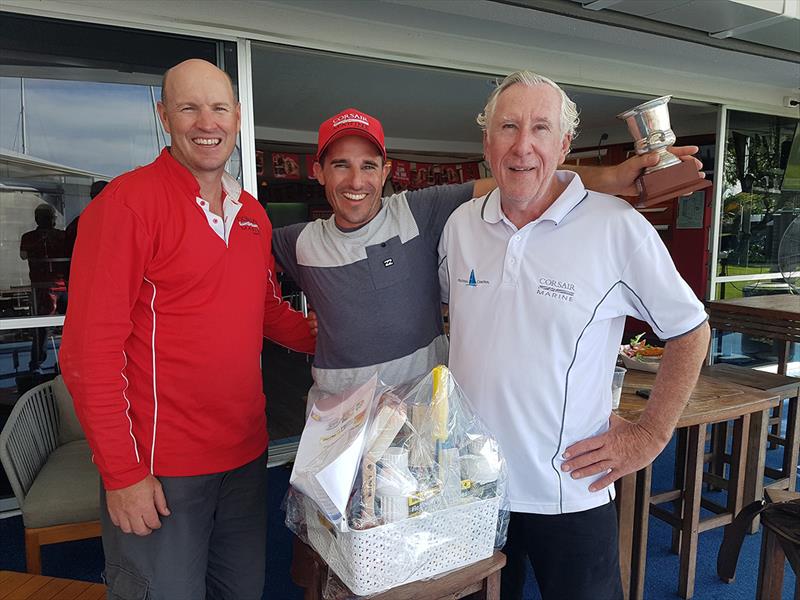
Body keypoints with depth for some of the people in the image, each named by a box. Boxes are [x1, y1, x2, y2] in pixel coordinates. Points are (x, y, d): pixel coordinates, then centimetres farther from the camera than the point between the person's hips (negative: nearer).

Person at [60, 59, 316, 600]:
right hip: (157, 468, -6)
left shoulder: (252, 214, 7)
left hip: (246, 454, 7)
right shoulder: (126, 202, -14)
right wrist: (123, 472, -15)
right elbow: (91, 346, -16)